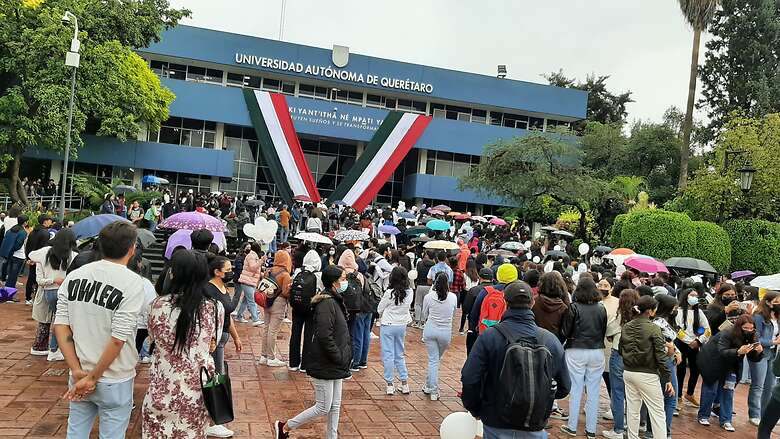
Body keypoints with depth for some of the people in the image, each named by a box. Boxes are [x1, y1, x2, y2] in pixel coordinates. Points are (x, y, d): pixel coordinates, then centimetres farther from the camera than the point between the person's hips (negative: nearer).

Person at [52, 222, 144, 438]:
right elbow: (118, 339, -20)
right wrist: (93, 378, -9)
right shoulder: (132, 282, -17)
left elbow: (60, 327, -3)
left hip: (79, 377, 5)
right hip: (114, 381, -4)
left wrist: (77, 370, -3)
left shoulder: (74, 276, -2)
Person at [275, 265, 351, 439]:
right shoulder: (326, 303, -21)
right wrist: (340, 359, -18)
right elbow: (325, 337, -26)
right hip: (324, 365, -9)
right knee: (323, 407, 1)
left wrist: (344, 357, 10)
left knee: (335, 406, 14)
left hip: (334, 365, 9)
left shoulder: (334, 300, 10)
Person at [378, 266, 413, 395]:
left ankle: (390, 384, 9)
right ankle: (404, 383, 18)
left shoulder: (389, 293, -19)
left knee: (388, 355, 5)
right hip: (402, 325, 5)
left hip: (388, 326, -5)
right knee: (400, 355, 17)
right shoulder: (409, 292, -7)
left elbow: (379, 310, -6)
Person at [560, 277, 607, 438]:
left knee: (575, 390, 6)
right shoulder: (601, 309, -1)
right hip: (597, 351, 3)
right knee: (593, 391, 9)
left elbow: (566, 331, -6)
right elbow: (604, 331, 8)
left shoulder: (574, 307, -10)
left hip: (576, 351, -3)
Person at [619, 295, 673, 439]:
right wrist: (668, 379, -8)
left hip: (628, 372, 6)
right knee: (657, 412, 2)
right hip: (647, 375, -6)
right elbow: (661, 356, -13)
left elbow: (621, 350, 11)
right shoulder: (653, 328, -13)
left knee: (633, 409, 15)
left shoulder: (626, 327, 3)